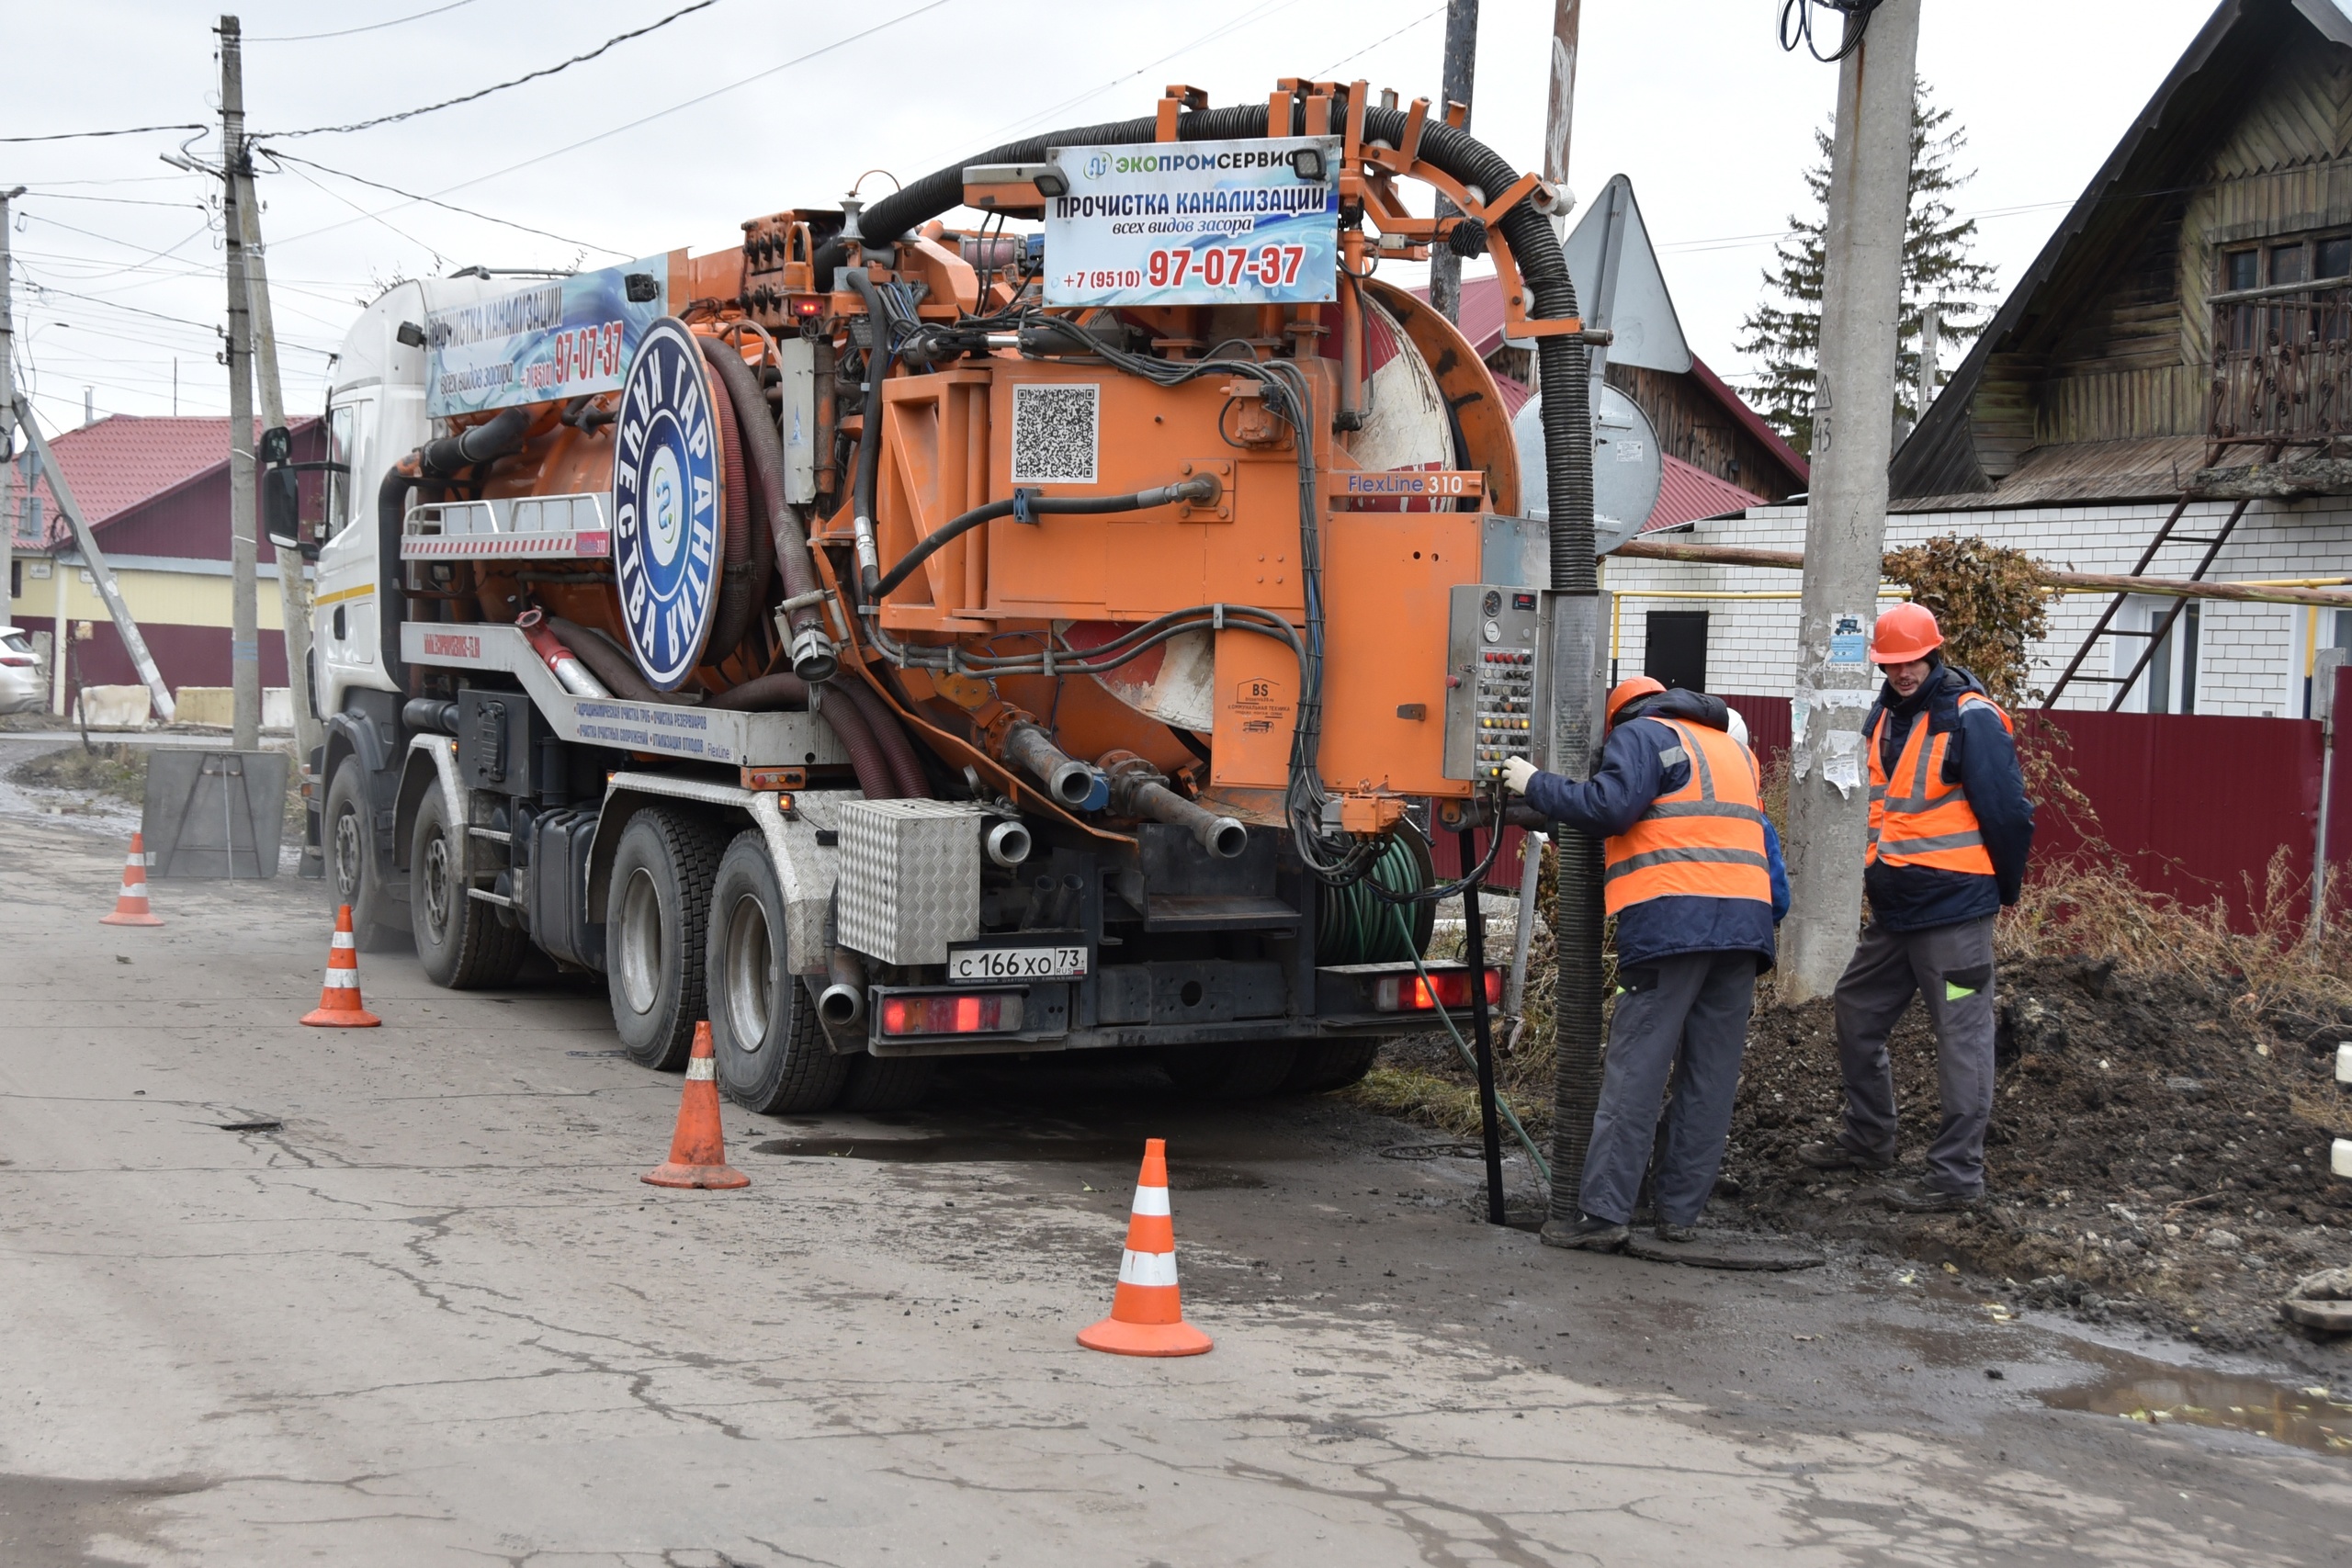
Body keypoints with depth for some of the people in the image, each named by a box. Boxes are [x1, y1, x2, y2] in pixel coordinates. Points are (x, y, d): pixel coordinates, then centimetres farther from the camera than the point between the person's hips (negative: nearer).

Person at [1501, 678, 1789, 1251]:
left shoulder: (1640, 735, 5)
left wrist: (1535, 785, -1)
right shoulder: (1733, 749, 29)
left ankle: (1604, 1212, -10)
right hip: (1744, 923, 7)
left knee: (1635, 1071, -7)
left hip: (1671, 920, -7)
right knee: (1710, 1074, 8)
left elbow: (1609, 807, -11)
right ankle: (1680, 1211, 11)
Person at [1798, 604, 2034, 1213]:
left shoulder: (1970, 720, -15)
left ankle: (1957, 1175, 1)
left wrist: (2004, 888, -3)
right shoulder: (1885, 716, 11)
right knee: (1857, 1011, 18)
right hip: (1894, 905, 9)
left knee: (1960, 1035, -3)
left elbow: (2009, 813, -14)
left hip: (1953, 909, -9)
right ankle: (1868, 1139, 33)